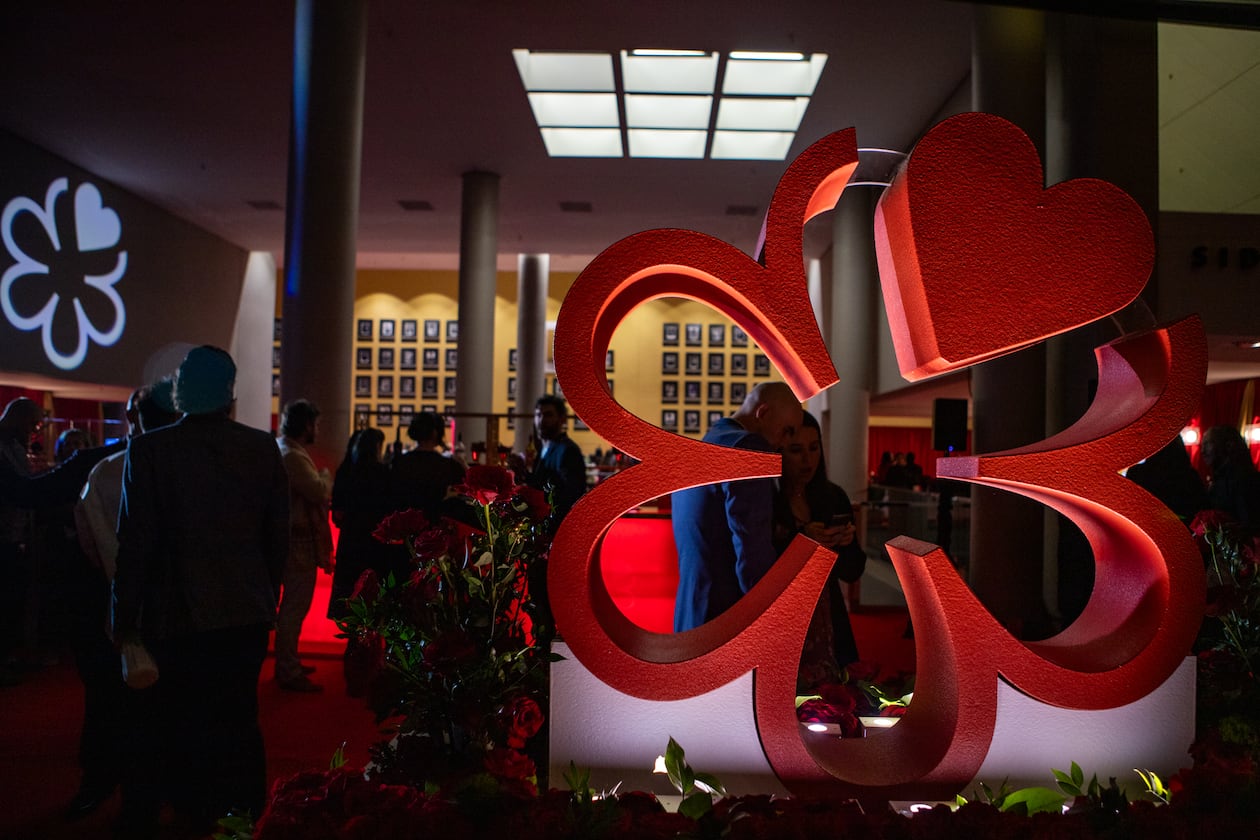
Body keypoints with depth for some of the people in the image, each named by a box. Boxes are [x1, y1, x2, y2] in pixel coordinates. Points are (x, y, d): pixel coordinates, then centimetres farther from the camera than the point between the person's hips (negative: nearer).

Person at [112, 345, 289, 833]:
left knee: (166, 733, 13)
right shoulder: (264, 448, -4)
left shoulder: (149, 449, -12)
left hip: (176, 617, -2)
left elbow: (136, 543, -11)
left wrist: (126, 620, -1)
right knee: (239, 724, 16)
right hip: (249, 613, 2)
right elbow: (279, 536, 1)